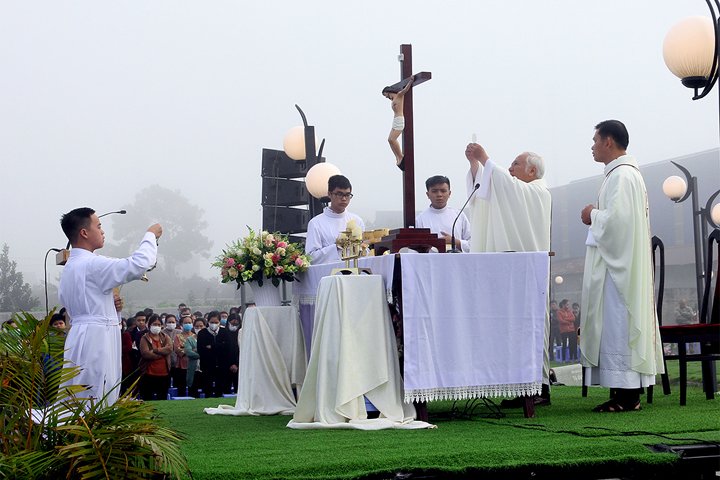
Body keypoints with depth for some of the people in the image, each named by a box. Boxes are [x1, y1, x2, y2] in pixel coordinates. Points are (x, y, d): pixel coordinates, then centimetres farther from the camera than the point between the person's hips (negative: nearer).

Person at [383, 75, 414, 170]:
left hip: (400, 120, -9)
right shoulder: (392, 100, 22)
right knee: (390, 139, -1)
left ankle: (400, 156, -7)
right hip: (395, 121, 9)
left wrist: (410, 81, -27)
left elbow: (405, 89, -15)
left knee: (393, 139, -16)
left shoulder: (399, 95, -2)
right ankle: (397, 157, -2)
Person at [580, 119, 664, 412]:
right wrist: (596, 215, 11)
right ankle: (629, 391, 12)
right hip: (618, 263, 11)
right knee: (620, 323, 10)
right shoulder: (624, 172, 19)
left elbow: (617, 217, -25)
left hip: (619, 264, -11)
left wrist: (593, 215, -8)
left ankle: (626, 396, -7)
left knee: (618, 324, -9)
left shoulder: (621, 176, -15)